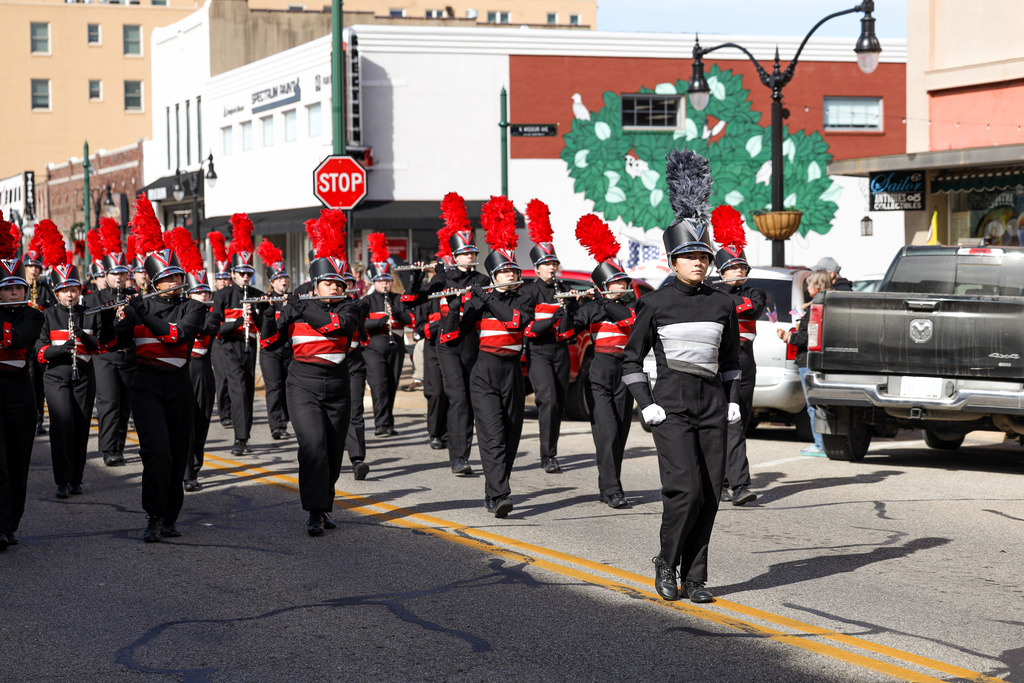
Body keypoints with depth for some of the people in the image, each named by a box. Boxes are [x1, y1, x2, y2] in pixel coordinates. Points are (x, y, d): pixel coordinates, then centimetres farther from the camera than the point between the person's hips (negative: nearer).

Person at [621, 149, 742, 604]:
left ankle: (694, 579, 11)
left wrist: (733, 400, 9)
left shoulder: (722, 305, 7)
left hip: (712, 407, 4)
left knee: (709, 496, 1)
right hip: (671, 405, -4)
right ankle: (666, 563, 5)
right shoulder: (656, 304, -1)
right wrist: (645, 404, -5)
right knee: (685, 490, -15)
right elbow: (632, 359, 4)